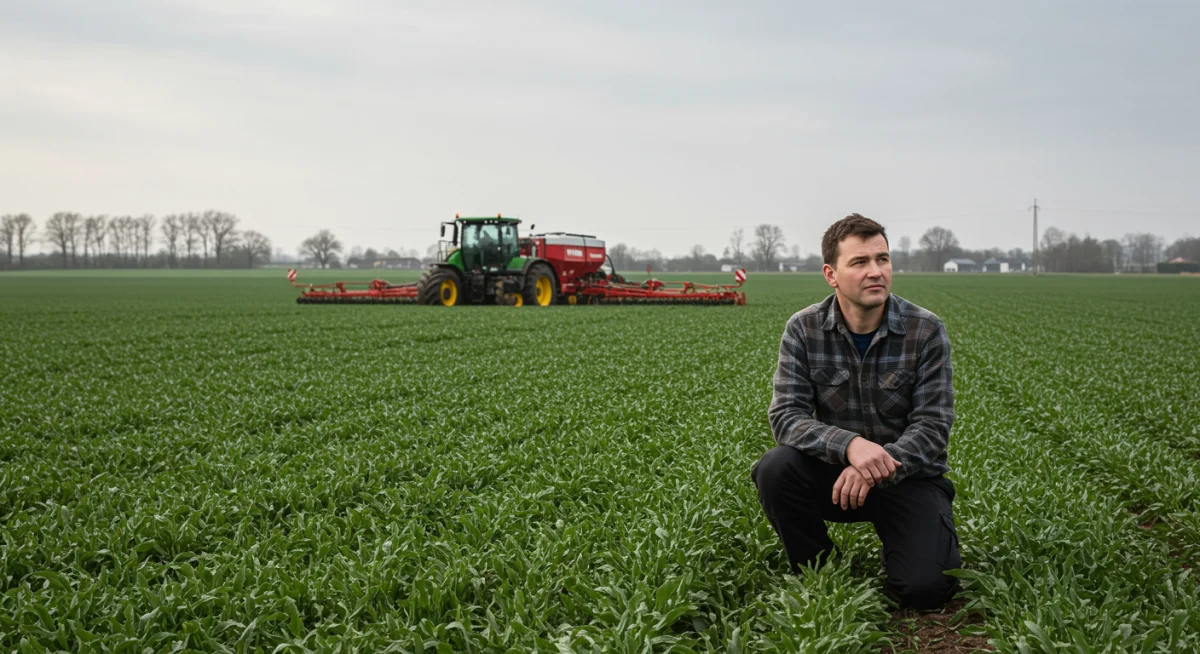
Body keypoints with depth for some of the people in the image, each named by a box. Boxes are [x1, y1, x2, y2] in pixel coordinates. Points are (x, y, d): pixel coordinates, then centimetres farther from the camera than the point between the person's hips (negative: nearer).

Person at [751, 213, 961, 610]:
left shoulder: (926, 331, -10)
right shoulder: (803, 331, -8)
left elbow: (933, 426, -13)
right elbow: (786, 416, -16)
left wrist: (881, 464, -33)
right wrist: (850, 444, -35)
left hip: (908, 476, -1)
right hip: (835, 472, 2)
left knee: (925, 588, -24)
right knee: (775, 468, -30)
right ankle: (817, 574, -5)